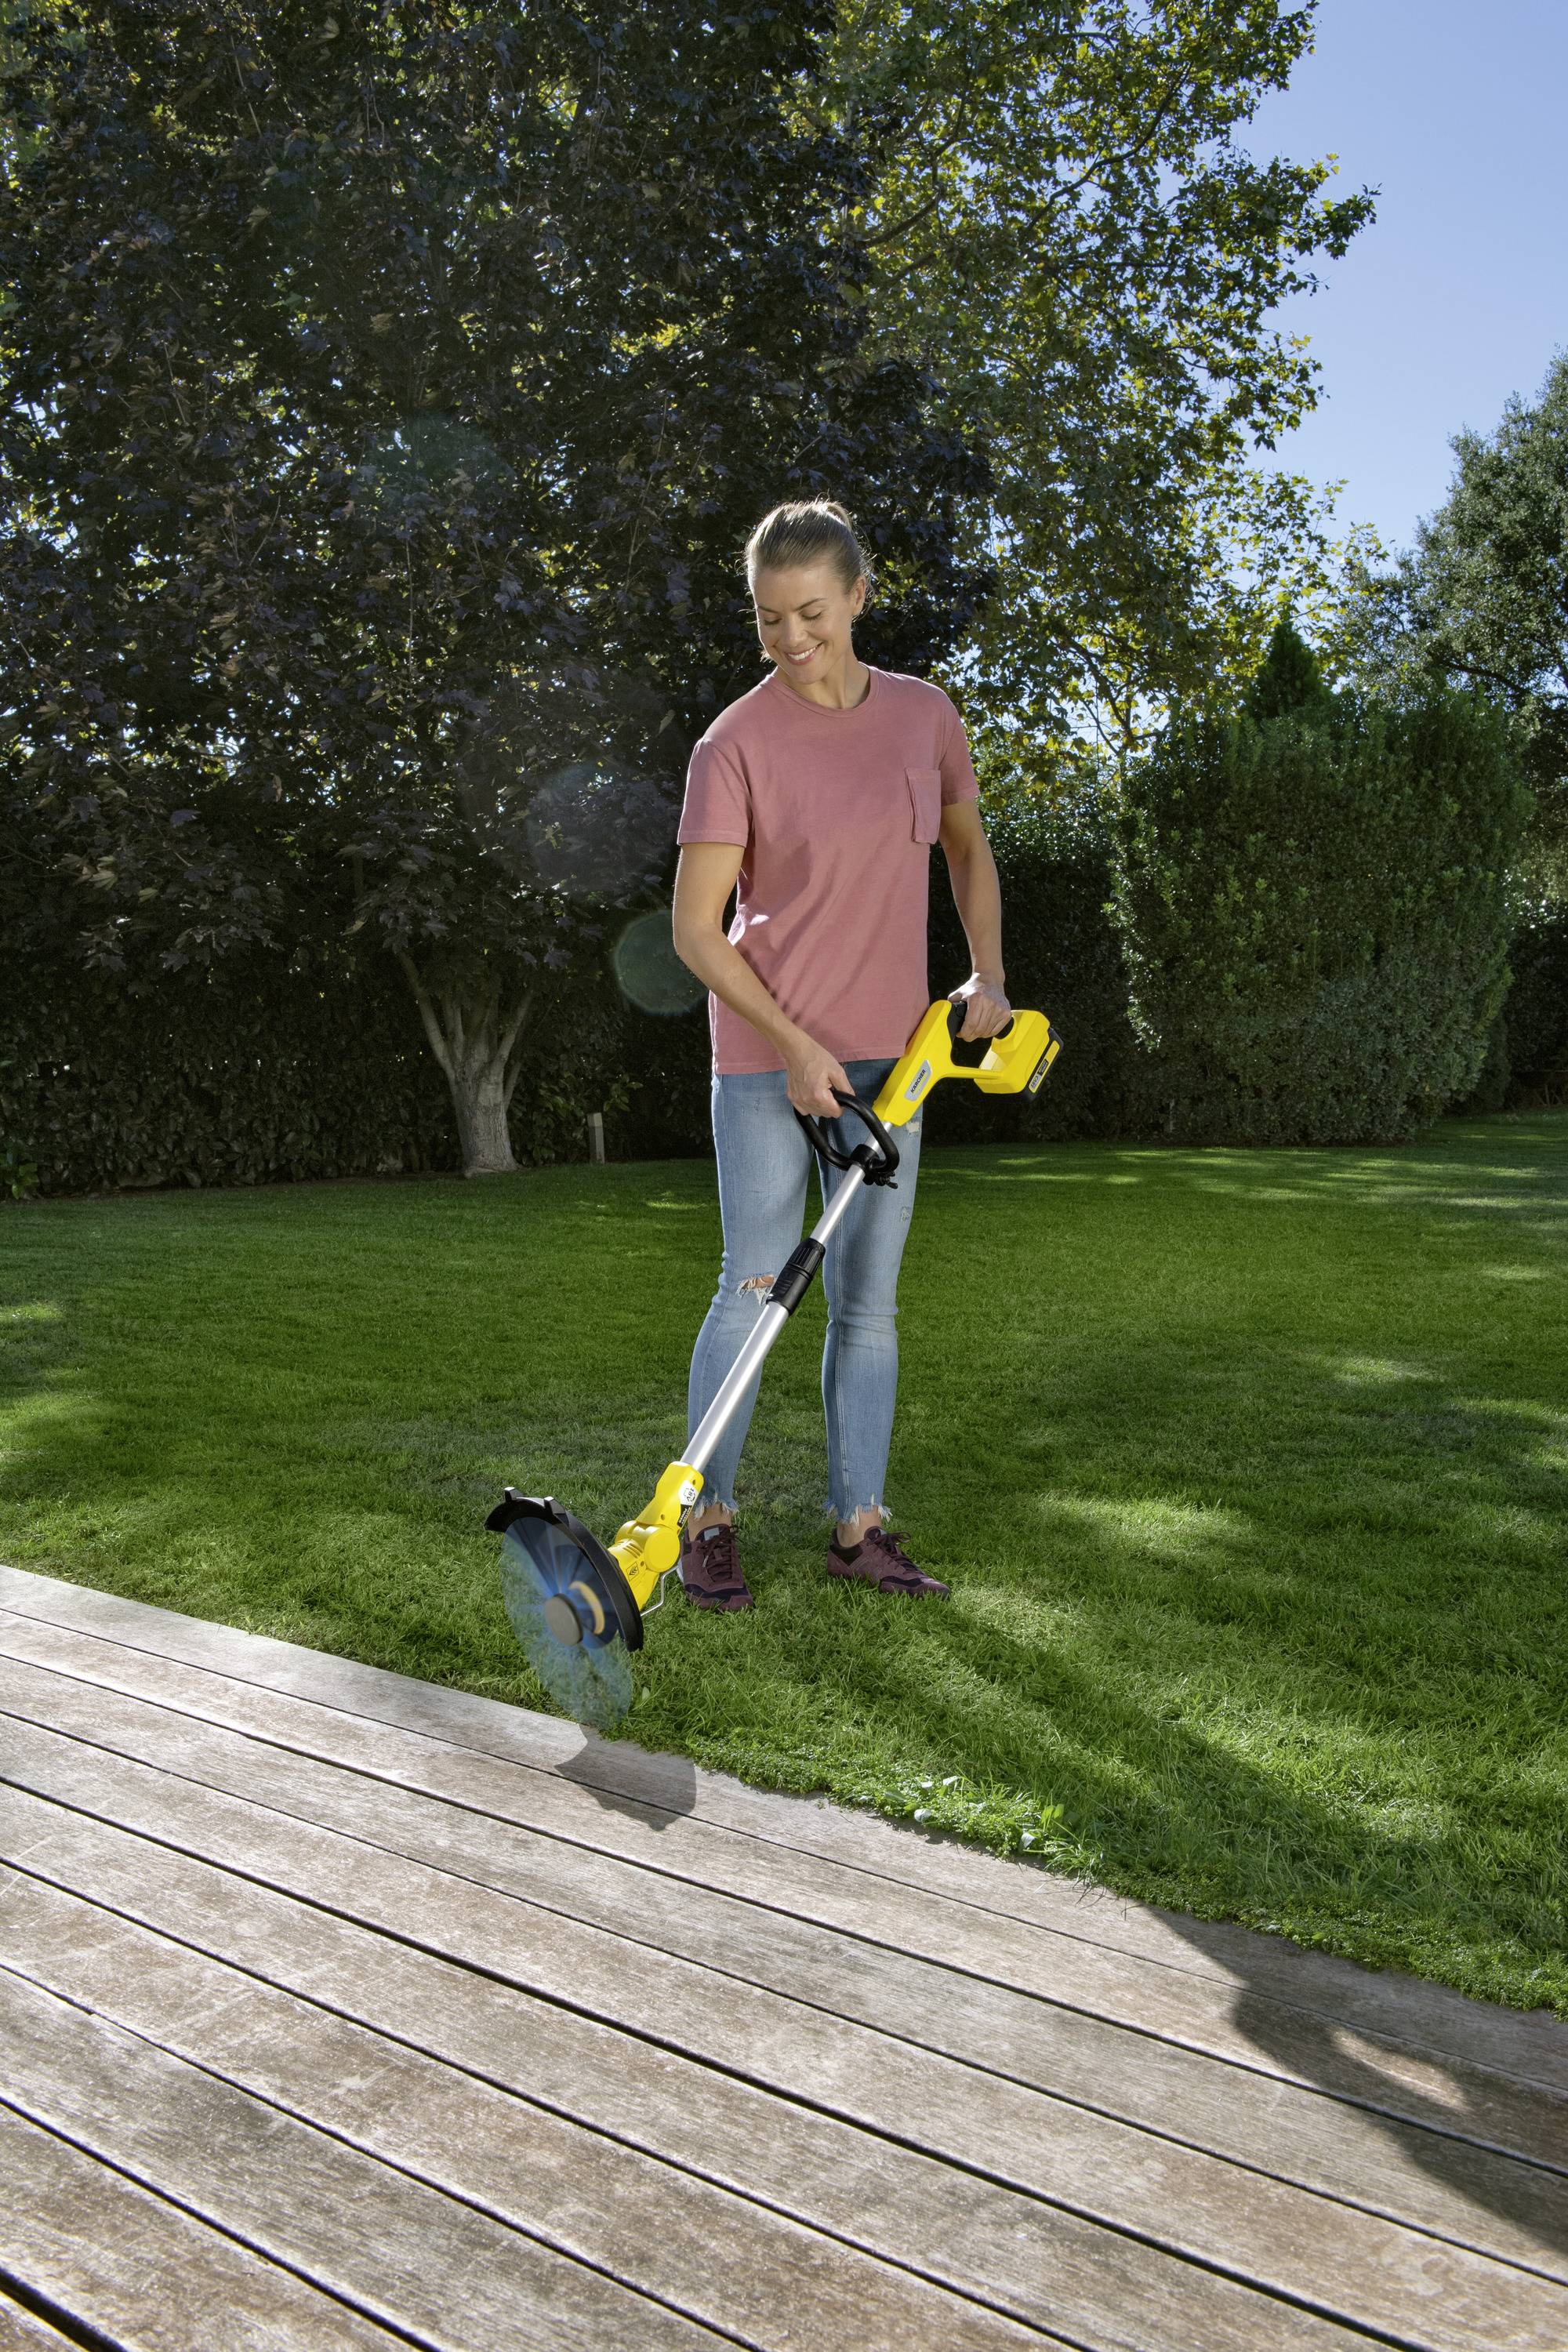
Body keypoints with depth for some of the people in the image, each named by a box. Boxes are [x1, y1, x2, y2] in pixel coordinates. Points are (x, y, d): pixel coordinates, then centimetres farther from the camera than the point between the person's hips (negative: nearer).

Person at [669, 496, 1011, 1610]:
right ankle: (709, 1518, 12)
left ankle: (861, 1526, 18)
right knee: (754, 1286, -2)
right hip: (768, 1056, -4)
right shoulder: (735, 745, -10)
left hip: (888, 1055, 4)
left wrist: (987, 974, 6)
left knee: (870, 1300, 8)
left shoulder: (925, 715, 3)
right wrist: (796, 1046, -15)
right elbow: (695, 931, -10)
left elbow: (969, 850, 19)